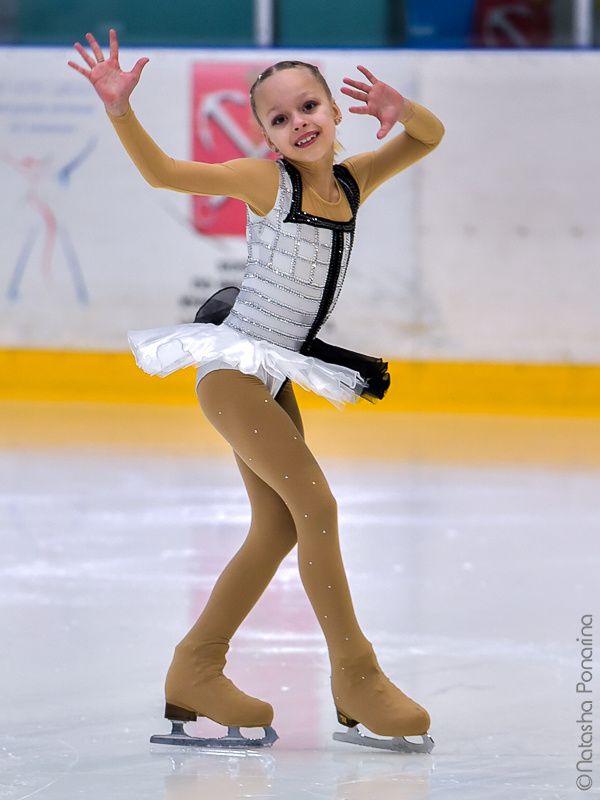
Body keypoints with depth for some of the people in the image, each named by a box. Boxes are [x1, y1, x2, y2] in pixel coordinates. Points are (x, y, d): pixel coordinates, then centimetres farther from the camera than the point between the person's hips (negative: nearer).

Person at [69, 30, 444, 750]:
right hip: (232, 366, -8)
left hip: (275, 376, 8)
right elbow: (162, 172, -14)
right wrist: (119, 109, -29)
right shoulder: (267, 182, -11)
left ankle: (196, 670, 20)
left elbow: (428, 136, 13)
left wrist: (400, 111, -9)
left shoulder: (352, 182, 5)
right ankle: (355, 676, -10)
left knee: (280, 529, 11)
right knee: (315, 503, -15)